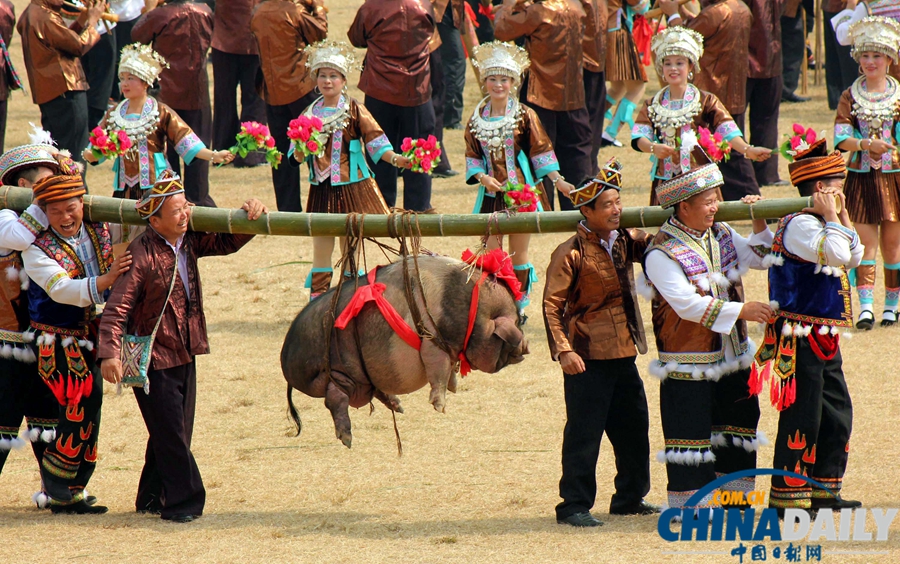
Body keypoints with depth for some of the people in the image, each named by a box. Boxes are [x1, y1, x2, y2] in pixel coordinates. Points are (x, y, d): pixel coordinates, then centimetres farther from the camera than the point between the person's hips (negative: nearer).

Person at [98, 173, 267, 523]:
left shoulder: (190, 242, 2)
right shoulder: (141, 254, -19)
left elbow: (227, 242, 13)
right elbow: (117, 308, -22)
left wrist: (250, 218, -8)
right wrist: (110, 353, -32)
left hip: (184, 355, 8)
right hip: (154, 358, -8)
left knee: (177, 431, 14)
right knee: (169, 433, -5)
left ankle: (152, 499, 25)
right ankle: (183, 501, 2)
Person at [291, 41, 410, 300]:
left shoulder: (354, 110, -4)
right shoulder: (310, 114, 7)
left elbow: (375, 142, -10)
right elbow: (297, 154, 6)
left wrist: (395, 159, -26)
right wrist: (300, 153, -17)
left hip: (352, 189, -3)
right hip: (321, 190, 3)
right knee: (320, 251, 6)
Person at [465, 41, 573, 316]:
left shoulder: (524, 116, -5)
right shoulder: (477, 118, 3)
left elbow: (541, 151, -2)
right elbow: (472, 155, 7)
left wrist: (558, 181, -8)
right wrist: (482, 177, -10)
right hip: (492, 193, 2)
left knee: (519, 252, 5)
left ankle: (519, 305, 17)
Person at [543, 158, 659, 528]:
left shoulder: (624, 242, 9)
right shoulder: (571, 254, -12)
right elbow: (552, 305, -14)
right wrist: (563, 350, -23)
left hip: (623, 354, 7)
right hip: (587, 358, -7)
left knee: (634, 428, 14)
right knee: (583, 434, -4)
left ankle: (630, 498, 27)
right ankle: (574, 506, 3)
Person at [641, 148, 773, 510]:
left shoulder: (720, 234, 6)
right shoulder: (661, 254, -18)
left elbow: (757, 258, 17)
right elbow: (688, 305, -26)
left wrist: (759, 225, 0)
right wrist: (741, 311, -28)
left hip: (732, 355, 8)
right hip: (689, 364, -7)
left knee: (739, 424, 14)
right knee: (691, 434, -3)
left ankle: (735, 496, 25)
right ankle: (688, 506, 6)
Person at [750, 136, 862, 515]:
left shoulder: (816, 223, 15)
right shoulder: (800, 224, -17)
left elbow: (854, 257, 18)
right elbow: (837, 254, -30)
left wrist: (843, 216, 12)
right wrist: (832, 217, -17)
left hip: (822, 340, 11)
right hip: (801, 340, -11)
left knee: (837, 414, 14)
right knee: (801, 417, -7)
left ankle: (824, 490, 22)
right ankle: (787, 495, -1)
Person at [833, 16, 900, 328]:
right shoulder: (851, 96, 2)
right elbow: (840, 137, -8)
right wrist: (866, 144, -24)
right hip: (862, 177, 0)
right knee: (866, 242, -6)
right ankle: (865, 307, -9)